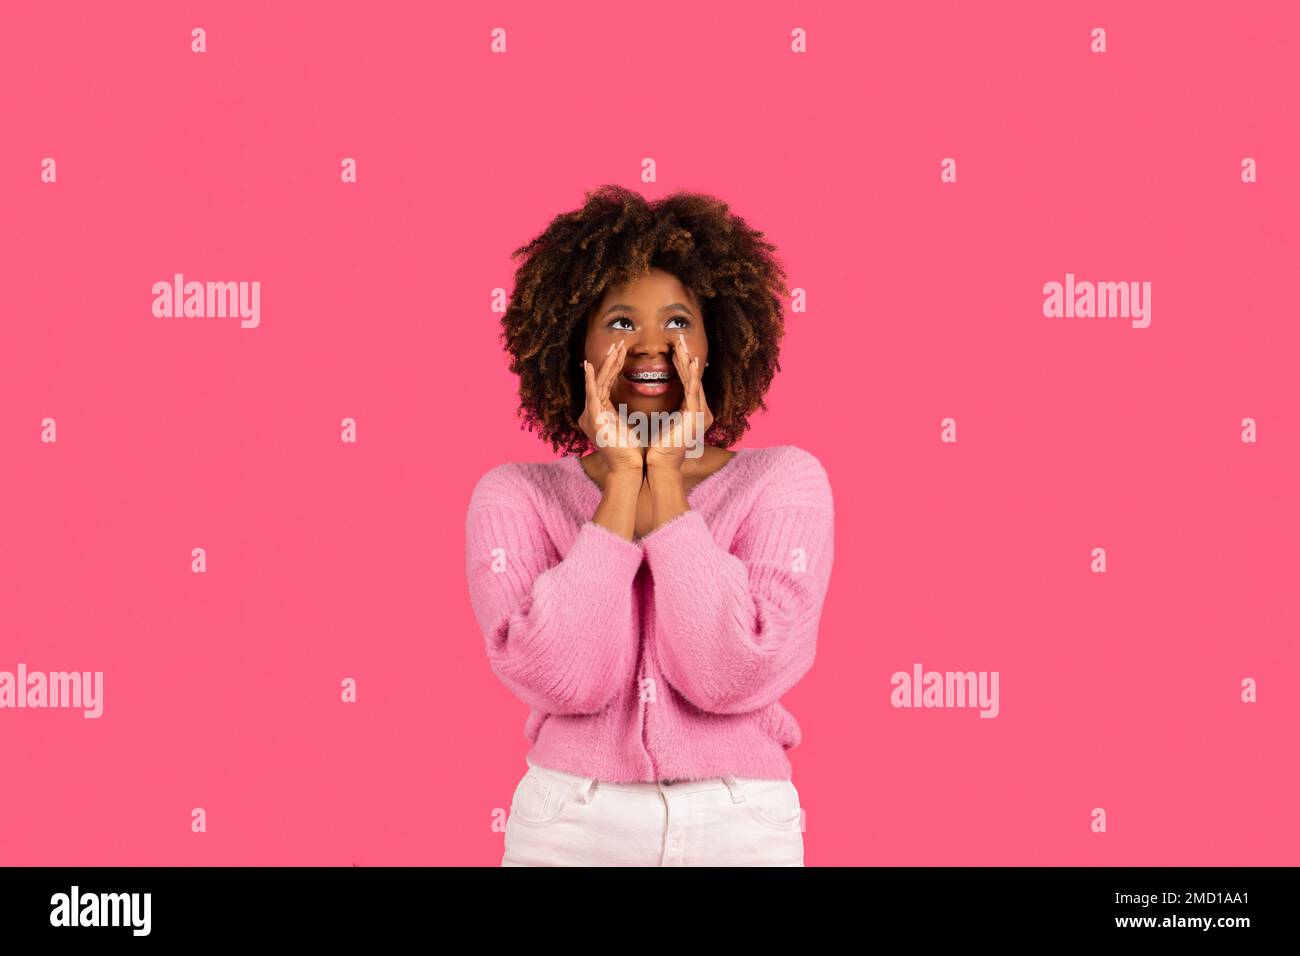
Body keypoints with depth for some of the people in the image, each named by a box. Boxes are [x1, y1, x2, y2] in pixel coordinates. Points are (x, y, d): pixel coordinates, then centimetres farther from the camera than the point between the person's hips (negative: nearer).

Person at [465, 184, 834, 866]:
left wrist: (666, 477, -13)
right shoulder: (513, 495, -2)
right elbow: (563, 677, -16)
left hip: (742, 831, 0)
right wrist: (622, 476, -13)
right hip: (570, 830, 0)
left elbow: (733, 675, -15)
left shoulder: (786, 481, -2)